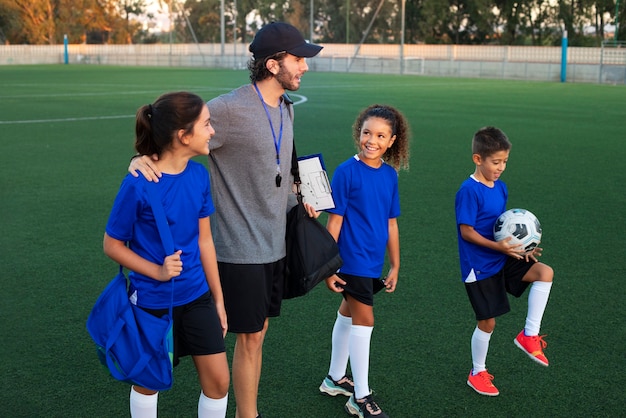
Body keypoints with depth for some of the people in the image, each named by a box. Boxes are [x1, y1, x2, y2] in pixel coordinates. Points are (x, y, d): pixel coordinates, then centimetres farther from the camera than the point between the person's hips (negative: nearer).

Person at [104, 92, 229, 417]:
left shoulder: (199, 174, -5)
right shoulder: (138, 185, -22)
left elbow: (204, 239, 4)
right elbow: (112, 245, -10)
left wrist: (218, 298, 9)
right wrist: (158, 271, -22)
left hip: (196, 296, 5)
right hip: (152, 301, -4)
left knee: (218, 380, 6)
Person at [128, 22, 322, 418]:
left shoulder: (286, 108, 8)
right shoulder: (230, 109, -19)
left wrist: (296, 202, 15)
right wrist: (143, 156, -35)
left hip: (275, 243, 8)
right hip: (242, 248, -8)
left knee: (258, 332, 17)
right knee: (250, 338, 3)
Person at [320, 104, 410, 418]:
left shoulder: (390, 175, 3)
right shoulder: (346, 171, -13)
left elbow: (391, 224, 9)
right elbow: (334, 221, -11)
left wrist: (395, 265, 12)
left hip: (374, 262, 6)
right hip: (352, 259, -6)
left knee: (348, 314, 18)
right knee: (364, 320, -5)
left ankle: (335, 379, 34)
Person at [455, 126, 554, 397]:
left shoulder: (500, 187, 5)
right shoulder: (469, 191, -19)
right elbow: (466, 231, -19)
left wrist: (519, 247, -1)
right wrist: (498, 247, -28)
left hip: (502, 259, 7)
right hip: (480, 266, -7)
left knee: (545, 272, -13)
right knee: (487, 322, 3)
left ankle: (529, 335, -2)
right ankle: (477, 374, 26)